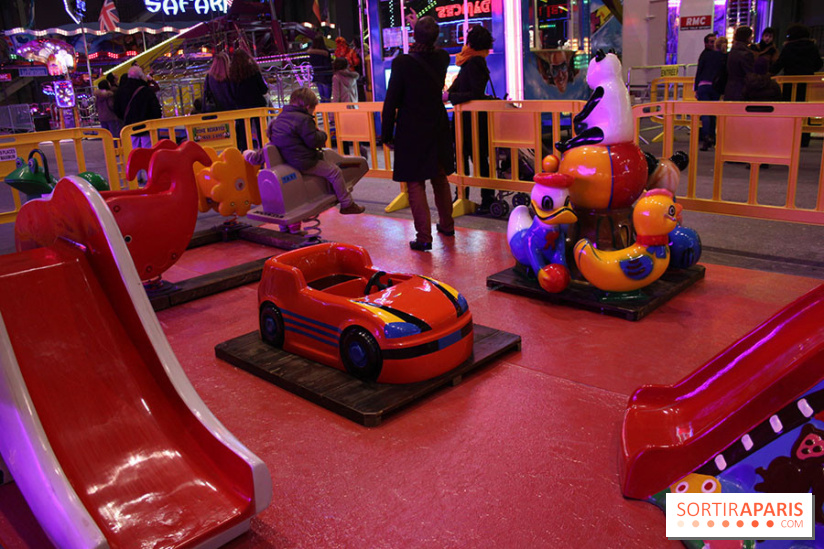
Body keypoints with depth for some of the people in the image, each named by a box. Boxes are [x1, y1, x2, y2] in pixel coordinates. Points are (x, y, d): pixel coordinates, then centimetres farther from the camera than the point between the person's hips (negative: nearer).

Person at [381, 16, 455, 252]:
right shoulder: (441, 58, -2)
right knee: (440, 179, 20)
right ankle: (447, 224, 32)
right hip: (438, 130, 5)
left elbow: (391, 101, -13)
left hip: (411, 132, -5)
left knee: (415, 184, 1)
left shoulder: (402, 62, -16)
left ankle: (424, 236, -1)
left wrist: (386, 134, -5)